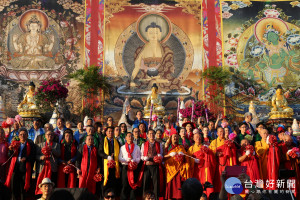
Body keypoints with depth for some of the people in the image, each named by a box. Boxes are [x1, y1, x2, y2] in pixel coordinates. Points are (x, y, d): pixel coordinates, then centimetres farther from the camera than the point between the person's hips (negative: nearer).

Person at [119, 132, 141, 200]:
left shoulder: (137, 147, 12)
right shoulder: (122, 147, 12)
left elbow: (139, 157, 6)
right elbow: (120, 158, 5)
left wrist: (134, 161, -12)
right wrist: (127, 160, -11)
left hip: (134, 167, 0)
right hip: (125, 167, 0)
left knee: (133, 184, -1)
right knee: (125, 184, 0)